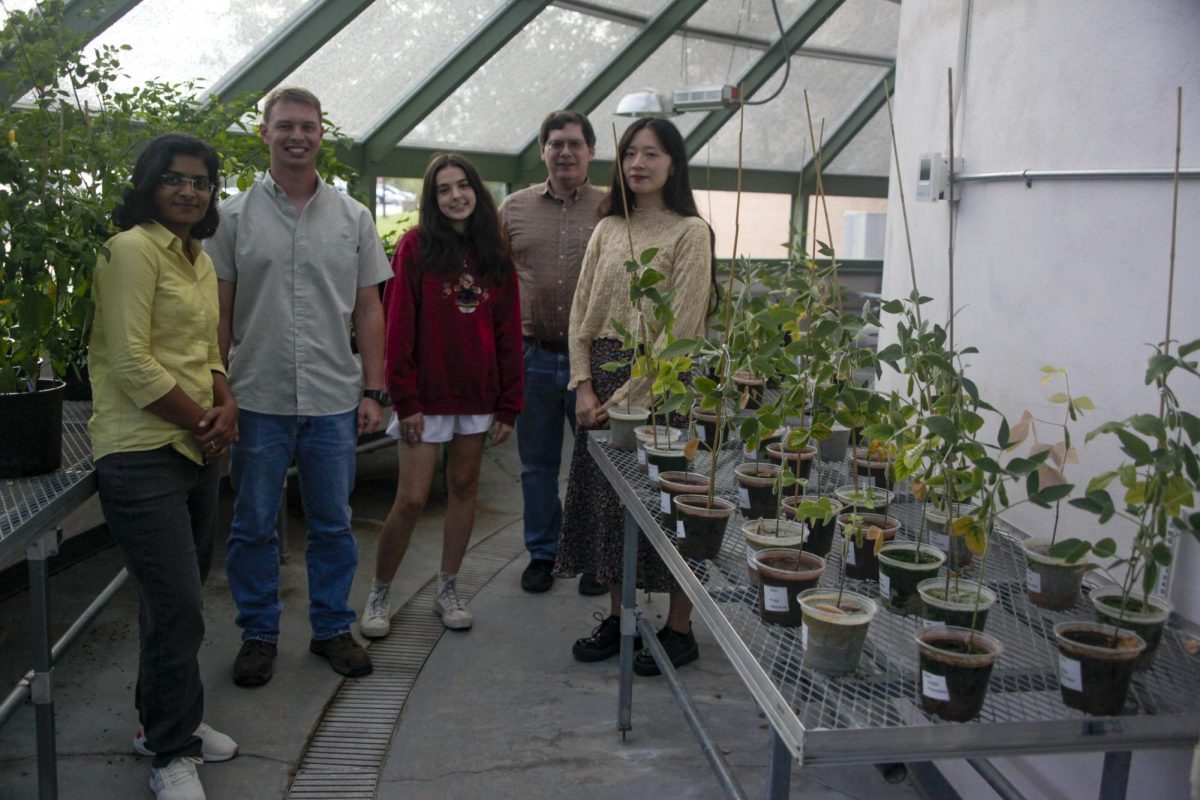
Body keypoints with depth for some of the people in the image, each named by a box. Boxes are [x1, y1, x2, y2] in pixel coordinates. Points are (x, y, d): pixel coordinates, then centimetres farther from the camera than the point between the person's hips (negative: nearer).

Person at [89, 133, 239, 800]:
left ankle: (167, 721, 36)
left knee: (178, 596, 19)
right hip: (142, 452, -8)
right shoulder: (132, 249, -12)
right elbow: (131, 363, -18)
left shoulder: (200, 259, 15)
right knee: (177, 607, -4)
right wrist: (202, 420, -11)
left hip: (198, 449, 9)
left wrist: (226, 406, 1)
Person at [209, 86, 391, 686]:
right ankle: (258, 633, 25)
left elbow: (369, 310, 8)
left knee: (333, 524, 10)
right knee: (253, 526, 9)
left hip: (334, 401, 1)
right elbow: (218, 313, 2)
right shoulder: (236, 216, 2)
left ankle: (332, 628, 26)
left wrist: (373, 390, 2)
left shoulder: (352, 218, 6)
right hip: (257, 399, -1)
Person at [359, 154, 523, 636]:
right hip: (427, 394, -4)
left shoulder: (495, 255, 6)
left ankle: (448, 591, 25)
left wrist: (509, 406, 2)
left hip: (478, 395, 4)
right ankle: (378, 594, 16)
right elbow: (398, 327, -9)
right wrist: (405, 400, -14)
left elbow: (509, 334, 6)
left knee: (464, 488, 11)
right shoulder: (416, 246, -5)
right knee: (412, 499, -3)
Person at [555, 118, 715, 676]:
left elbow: (680, 327, -13)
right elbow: (582, 314, 10)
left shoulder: (690, 231, -6)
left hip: (659, 384, -6)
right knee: (606, 499, 10)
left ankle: (679, 628, 14)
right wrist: (585, 386, -3)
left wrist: (627, 395, -15)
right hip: (601, 384, 6)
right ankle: (617, 616, 25)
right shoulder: (608, 229, 12)